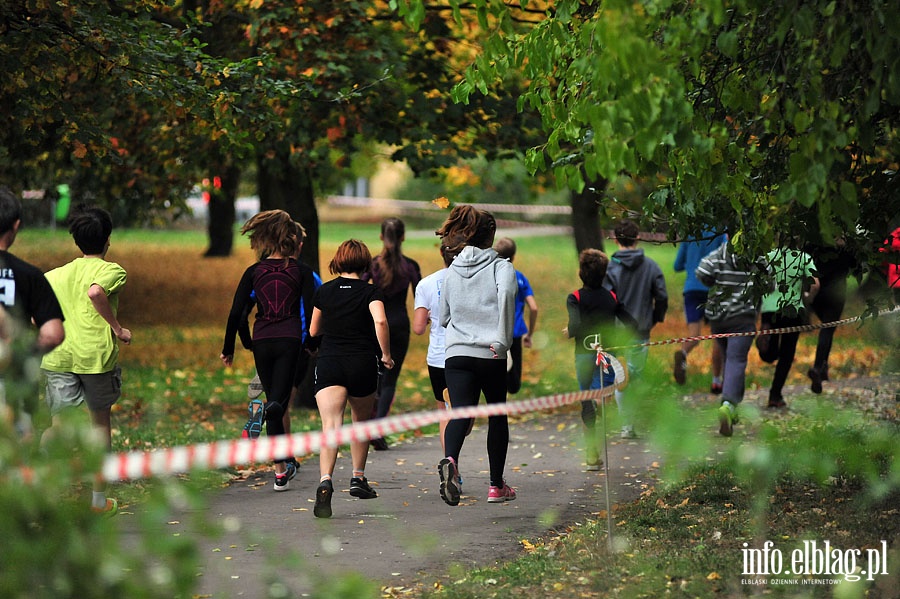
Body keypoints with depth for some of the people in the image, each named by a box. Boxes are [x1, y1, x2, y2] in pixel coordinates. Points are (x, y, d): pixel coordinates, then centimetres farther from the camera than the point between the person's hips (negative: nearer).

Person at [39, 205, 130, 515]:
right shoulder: (111, 270, 0)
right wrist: (117, 327, -12)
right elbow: (95, 292, -22)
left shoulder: (56, 274, 16)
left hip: (58, 356, 3)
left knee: (58, 426, 2)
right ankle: (99, 498, 23)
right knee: (101, 421, 15)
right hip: (96, 354, -3)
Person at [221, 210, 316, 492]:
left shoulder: (254, 272, 3)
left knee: (275, 399, 13)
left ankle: (281, 470, 11)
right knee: (279, 402, 0)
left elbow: (236, 312, 1)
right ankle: (264, 410, -39)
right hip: (290, 340, -2)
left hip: (262, 341, 2)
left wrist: (228, 349, 9)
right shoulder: (299, 272, 0)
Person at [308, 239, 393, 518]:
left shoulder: (323, 291, 8)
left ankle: (325, 482, -36)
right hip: (362, 364, 0)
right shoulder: (370, 292, 0)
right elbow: (380, 321, -18)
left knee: (330, 426, -15)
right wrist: (386, 354, -7)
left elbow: (314, 330, 19)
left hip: (329, 362, 0)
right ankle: (358, 479, 32)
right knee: (362, 422, 24)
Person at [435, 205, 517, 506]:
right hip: (491, 356, -2)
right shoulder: (500, 266, -1)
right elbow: (506, 292, -23)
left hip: (456, 354, 2)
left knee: (460, 413, -8)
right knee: (497, 416, 15)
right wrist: (502, 340, -21)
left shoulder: (451, 272, 13)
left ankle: (450, 460, -40)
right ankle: (497, 486, 23)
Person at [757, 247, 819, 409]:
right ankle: (775, 396, 6)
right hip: (793, 310, -1)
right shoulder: (804, 257, -1)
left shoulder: (768, 257, 5)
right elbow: (815, 285, -9)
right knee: (786, 355, 10)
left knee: (770, 356, 13)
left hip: (769, 309, 1)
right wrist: (805, 301, 9)